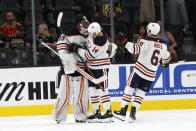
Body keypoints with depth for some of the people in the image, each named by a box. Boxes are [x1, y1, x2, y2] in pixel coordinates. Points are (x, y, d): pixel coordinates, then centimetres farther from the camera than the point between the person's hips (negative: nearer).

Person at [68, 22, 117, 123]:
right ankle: (96, 112, 15)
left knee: (102, 89, -9)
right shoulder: (94, 33, -1)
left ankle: (108, 112, -4)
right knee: (92, 89, 9)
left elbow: (89, 56, -23)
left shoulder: (100, 42, -28)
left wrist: (77, 49, -15)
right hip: (92, 67, 9)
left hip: (101, 67, -9)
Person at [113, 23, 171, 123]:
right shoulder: (163, 45, 7)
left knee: (129, 89, 4)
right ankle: (133, 113, 0)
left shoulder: (146, 41, -10)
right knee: (140, 93, 11)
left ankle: (123, 112, 1)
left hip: (140, 70, -5)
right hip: (151, 74, 5)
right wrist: (164, 63, 42)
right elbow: (166, 58, 21)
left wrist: (124, 42, -13)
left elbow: (135, 49, -21)